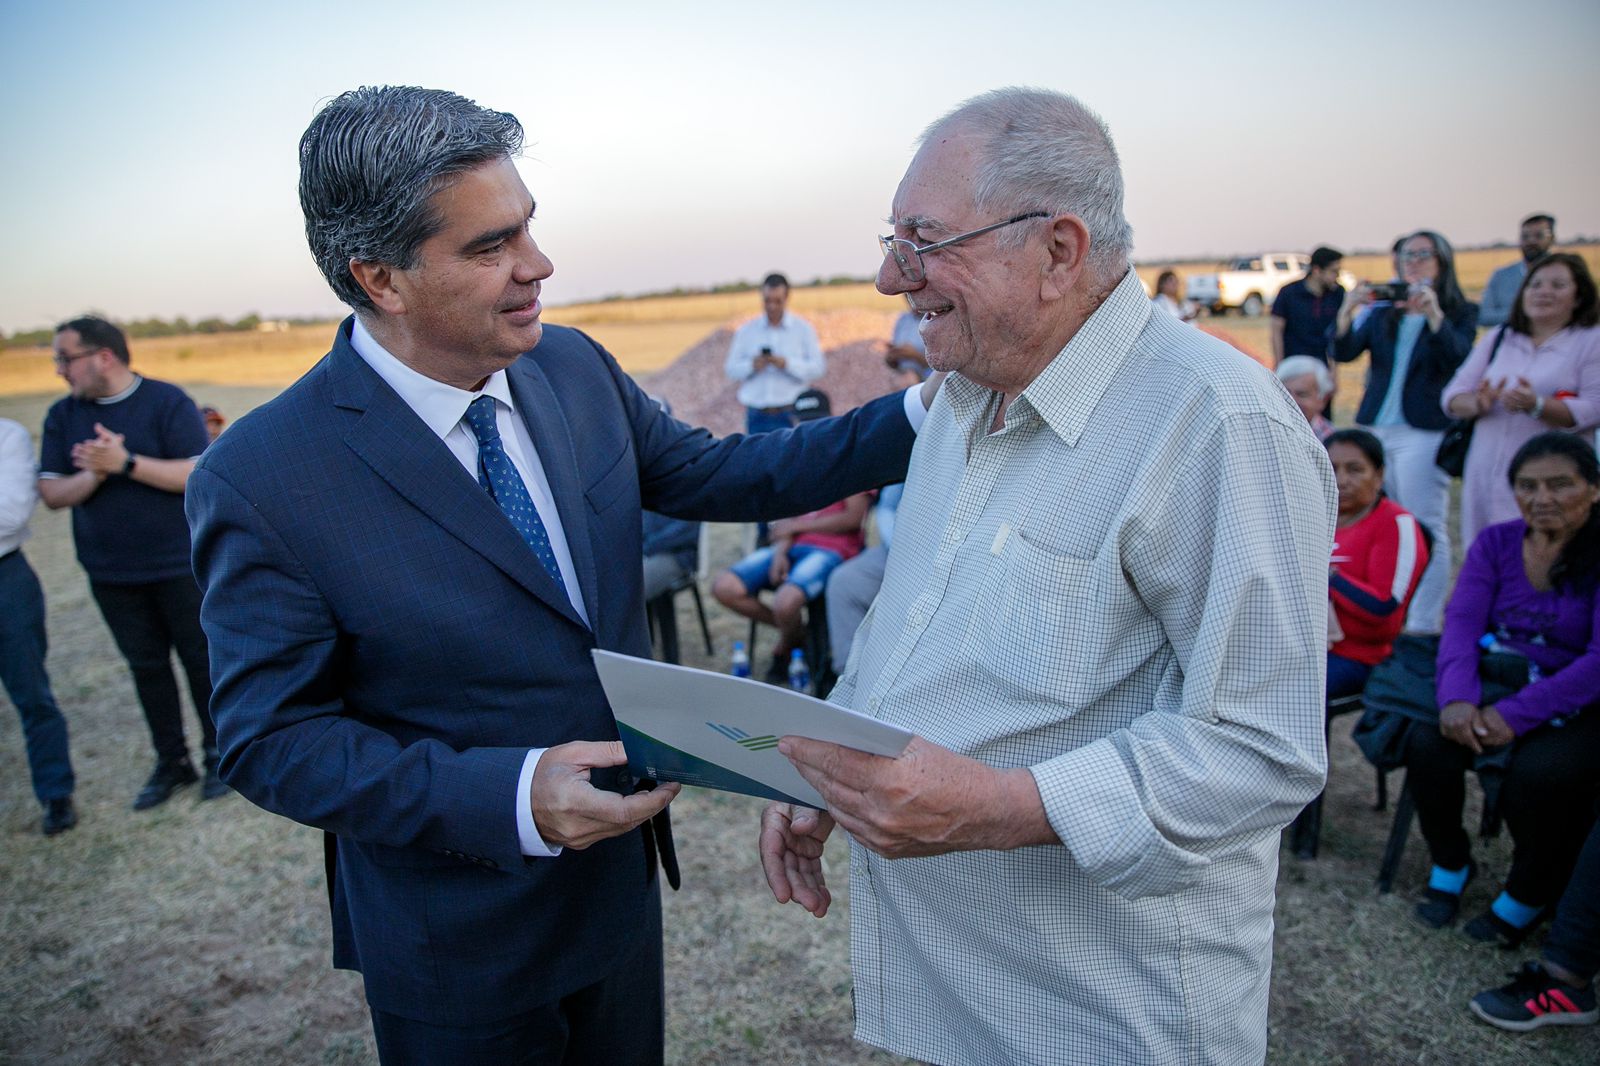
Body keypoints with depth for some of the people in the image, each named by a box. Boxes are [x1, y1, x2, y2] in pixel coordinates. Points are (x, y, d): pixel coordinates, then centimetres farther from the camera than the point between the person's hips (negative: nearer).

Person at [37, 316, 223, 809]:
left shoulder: (168, 401, -9)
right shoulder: (63, 416, 5)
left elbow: (198, 475, -17)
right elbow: (51, 493, 2)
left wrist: (125, 462, -25)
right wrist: (94, 475, -18)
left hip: (178, 566, -4)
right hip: (110, 574, 4)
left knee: (200, 658, 5)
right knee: (146, 666, 11)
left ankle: (218, 754, 19)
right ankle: (171, 762, 23)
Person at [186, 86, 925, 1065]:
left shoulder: (575, 368, -6)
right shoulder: (260, 481, -22)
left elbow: (718, 476, 4)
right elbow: (273, 741, -17)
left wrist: (920, 417, -4)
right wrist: (507, 797, -29)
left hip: (623, 877, 6)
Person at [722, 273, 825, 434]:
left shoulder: (803, 328, 6)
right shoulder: (746, 330, 11)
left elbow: (818, 367, -2)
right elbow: (731, 369, 7)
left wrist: (787, 364, -16)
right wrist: (752, 366, -13)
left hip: (790, 415, -2)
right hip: (756, 416, 2)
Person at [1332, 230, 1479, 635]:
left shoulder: (1461, 312, 2)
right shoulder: (1383, 312, 12)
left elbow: (1458, 359, -15)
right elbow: (1343, 353, 1)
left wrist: (1433, 313, -25)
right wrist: (1347, 312, -14)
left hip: (1424, 433, -4)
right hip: (1375, 428, 5)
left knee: (1427, 530, -3)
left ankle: (1424, 625, 0)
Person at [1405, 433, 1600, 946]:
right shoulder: (1496, 543, 2)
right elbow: (1461, 623, -7)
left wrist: (1517, 714, -29)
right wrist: (1456, 697, -26)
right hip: (1494, 683, 4)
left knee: (1539, 772, -32)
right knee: (1427, 745, -23)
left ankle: (1527, 897, -1)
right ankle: (1449, 865, 6)